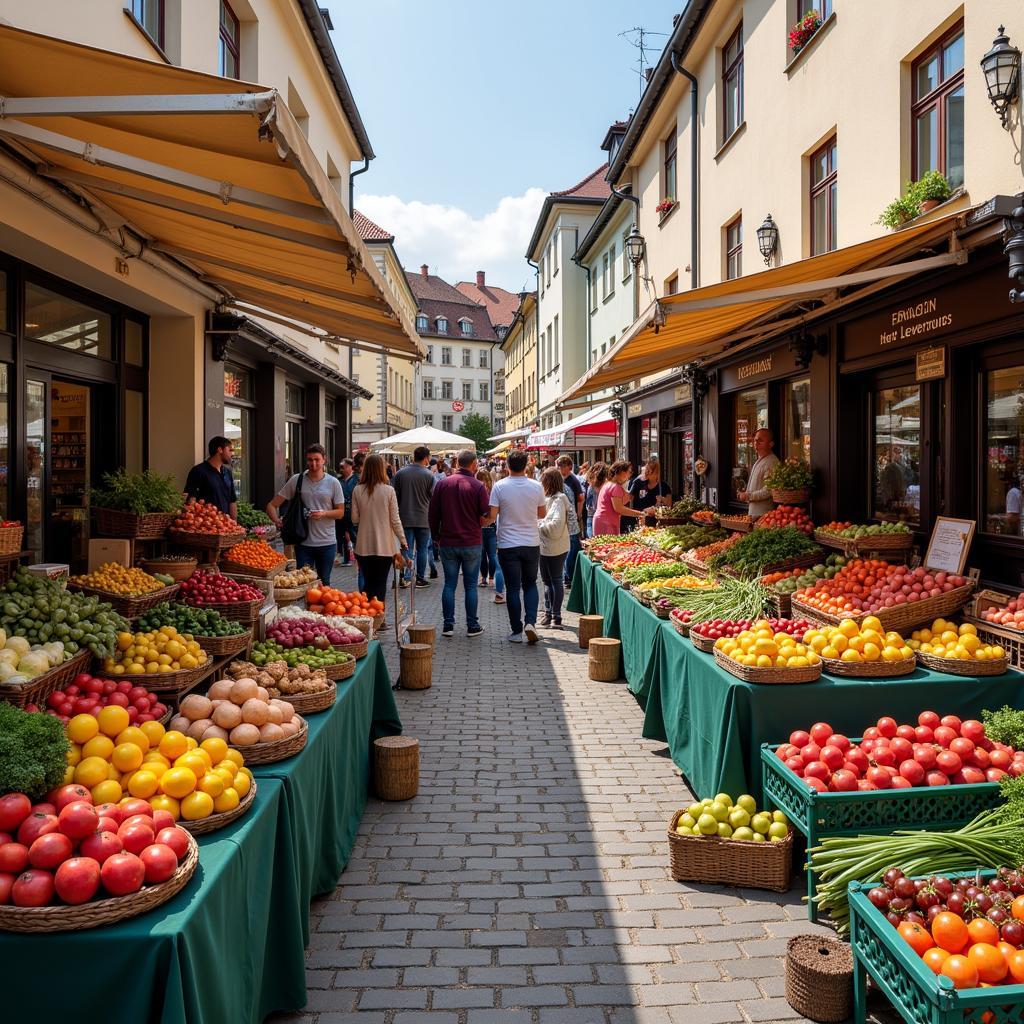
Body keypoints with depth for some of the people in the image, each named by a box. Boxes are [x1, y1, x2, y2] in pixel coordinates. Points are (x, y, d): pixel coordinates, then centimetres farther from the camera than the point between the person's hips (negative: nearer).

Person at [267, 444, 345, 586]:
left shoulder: (333, 483, 1)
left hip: (327, 543, 0)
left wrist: (324, 513, -16)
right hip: (303, 542, 0)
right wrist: (276, 520, -14)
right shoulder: (296, 480, 1)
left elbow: (340, 512, 3)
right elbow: (272, 505, 4)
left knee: (324, 583, 13)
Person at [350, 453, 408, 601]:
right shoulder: (388, 490, -9)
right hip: (384, 546, -2)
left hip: (364, 546, 2)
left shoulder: (357, 491, -3)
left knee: (368, 584, 15)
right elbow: (395, 520, -7)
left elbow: (355, 519, 1)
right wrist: (403, 541, 3)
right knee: (381, 585, 6)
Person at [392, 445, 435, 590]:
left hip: (405, 518, 2)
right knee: (422, 549, 9)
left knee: (407, 548, 7)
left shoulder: (400, 473, -2)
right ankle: (420, 578, 14)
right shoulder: (429, 475, -9)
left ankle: (406, 577, -1)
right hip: (423, 518, -2)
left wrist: (399, 511, 16)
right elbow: (432, 497, -4)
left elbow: (395, 495, 3)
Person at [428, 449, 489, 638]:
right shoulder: (478, 486, -10)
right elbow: (486, 515, -8)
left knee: (449, 584, 9)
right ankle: (472, 626, 11)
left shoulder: (442, 483, -1)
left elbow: (433, 514, 3)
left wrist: (435, 536, 15)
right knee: (470, 585, 6)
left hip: (447, 543, 2)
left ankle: (448, 625, 10)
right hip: (472, 543, -2)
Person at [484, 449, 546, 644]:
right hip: (532, 544, 2)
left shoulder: (499, 487, -10)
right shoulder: (536, 487, -4)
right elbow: (543, 513, 8)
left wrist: (482, 523, 11)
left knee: (513, 588, 6)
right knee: (530, 585, 15)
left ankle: (517, 631, 10)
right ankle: (530, 622, -2)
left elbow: (491, 516, -11)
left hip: (508, 545, -2)